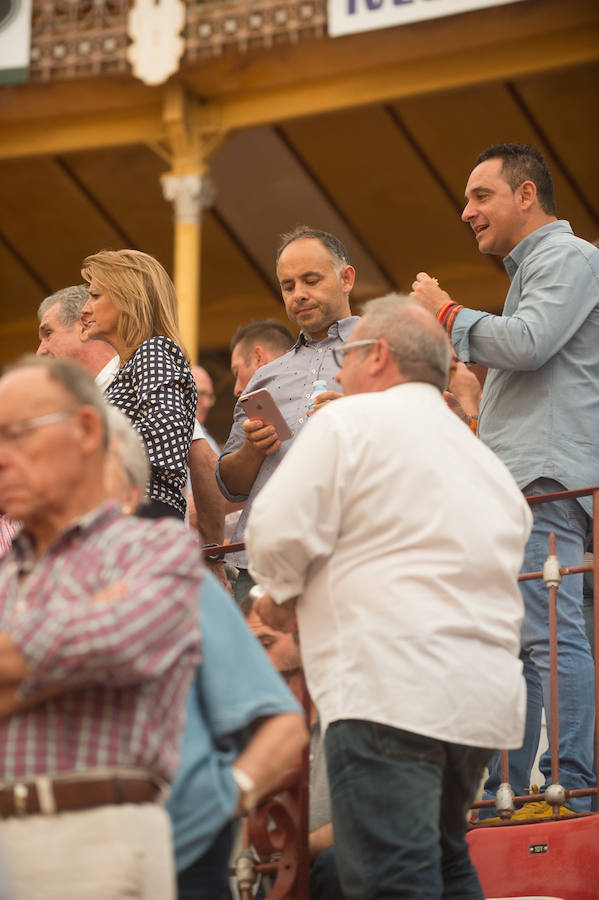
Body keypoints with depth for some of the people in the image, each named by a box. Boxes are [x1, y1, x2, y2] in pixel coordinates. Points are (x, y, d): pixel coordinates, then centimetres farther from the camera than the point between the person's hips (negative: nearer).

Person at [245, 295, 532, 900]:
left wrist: (280, 597, 12)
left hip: (390, 688, -9)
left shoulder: (351, 421, -1)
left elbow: (278, 532, -10)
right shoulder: (485, 460, 24)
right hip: (487, 689, 9)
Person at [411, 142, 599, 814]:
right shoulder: (529, 270, 28)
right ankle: (504, 794, 9)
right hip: (514, 483, 11)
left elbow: (527, 344, -18)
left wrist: (448, 314, -5)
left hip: (545, 480, -11)